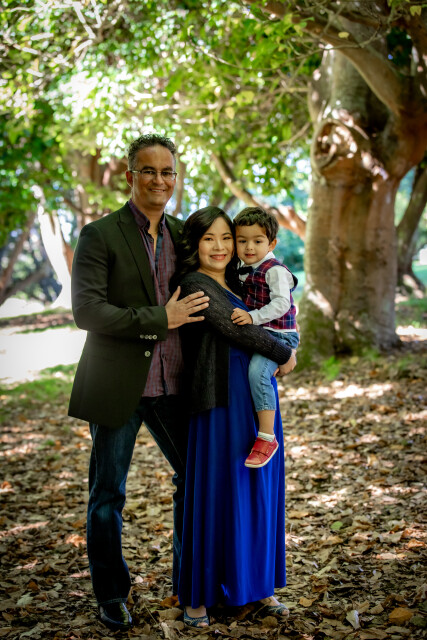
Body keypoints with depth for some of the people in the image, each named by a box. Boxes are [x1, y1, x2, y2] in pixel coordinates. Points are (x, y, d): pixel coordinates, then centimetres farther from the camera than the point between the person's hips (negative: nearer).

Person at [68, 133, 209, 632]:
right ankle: (111, 595, 28)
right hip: (117, 386, -5)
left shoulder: (183, 234, 10)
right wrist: (160, 319, -18)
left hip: (171, 384, 5)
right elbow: (86, 310, -16)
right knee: (107, 495, 8)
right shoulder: (100, 235, -7)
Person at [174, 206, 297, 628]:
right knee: (214, 494, -1)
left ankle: (257, 585, 26)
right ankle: (197, 596, 13)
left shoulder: (235, 284, 15)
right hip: (222, 402, -8)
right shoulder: (195, 285, -10)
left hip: (257, 399, 8)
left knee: (258, 491, 12)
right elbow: (235, 330, -14)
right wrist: (284, 354, -2)